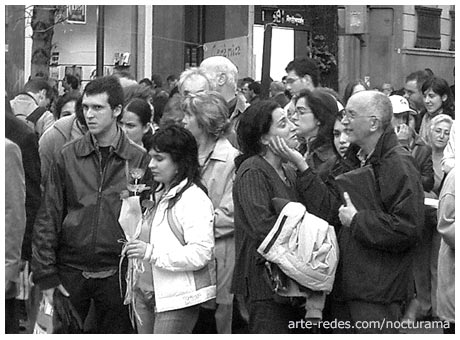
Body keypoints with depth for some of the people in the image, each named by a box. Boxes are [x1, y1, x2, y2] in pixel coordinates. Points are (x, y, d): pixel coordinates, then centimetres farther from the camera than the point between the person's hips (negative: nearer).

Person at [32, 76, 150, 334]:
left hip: (116, 273, -1)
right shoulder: (67, 157, 2)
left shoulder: (139, 160, -2)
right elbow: (48, 218, 2)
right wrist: (45, 274, -3)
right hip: (70, 271, 1)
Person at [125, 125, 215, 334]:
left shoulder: (194, 199, -13)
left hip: (181, 298, -9)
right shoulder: (161, 196, 18)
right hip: (161, 296, 9)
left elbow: (201, 254, -21)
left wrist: (151, 253, -23)